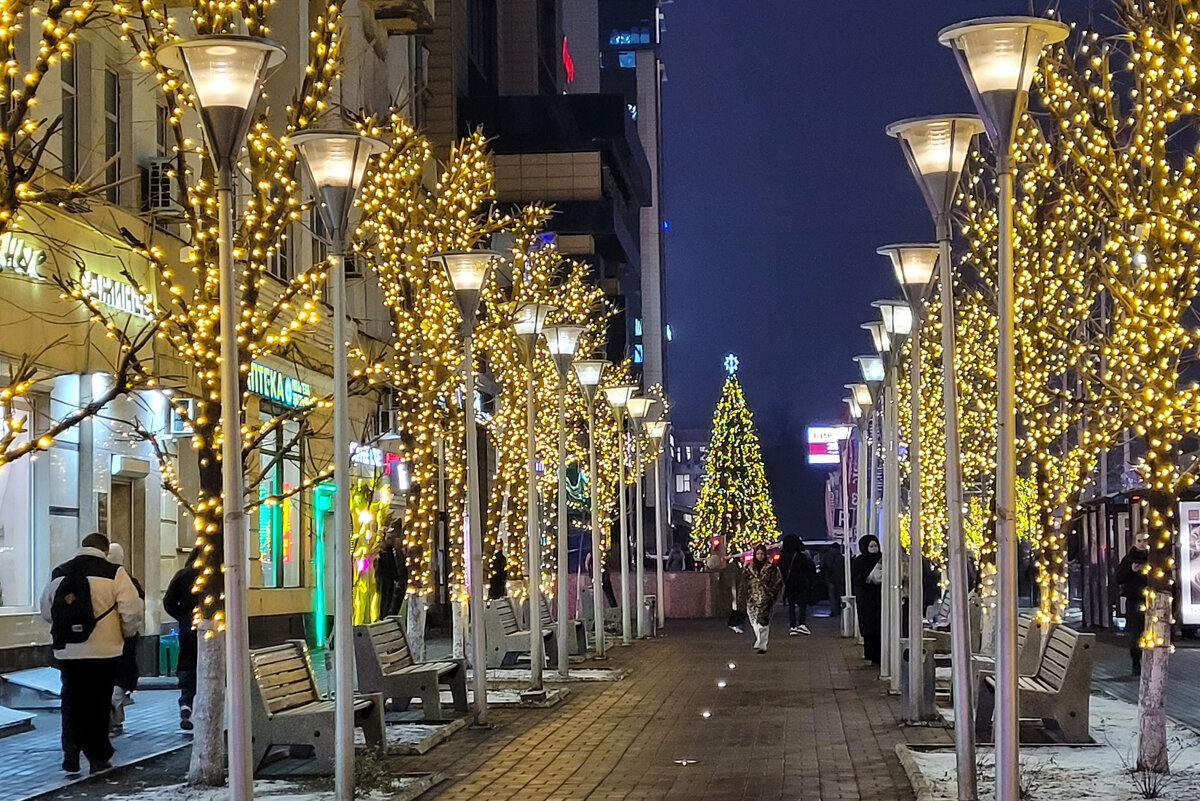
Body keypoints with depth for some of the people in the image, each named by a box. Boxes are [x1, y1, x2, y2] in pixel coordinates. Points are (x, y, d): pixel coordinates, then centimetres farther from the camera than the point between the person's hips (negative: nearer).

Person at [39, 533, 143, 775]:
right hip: (103, 650, -3)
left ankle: (71, 752, -1)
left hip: (66, 652, 3)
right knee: (98, 704, 7)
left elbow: (45, 610, 15)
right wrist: (128, 632, 7)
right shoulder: (113, 574, -8)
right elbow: (132, 610, -11)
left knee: (72, 702, 12)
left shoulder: (58, 574, 7)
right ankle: (97, 757, 11)